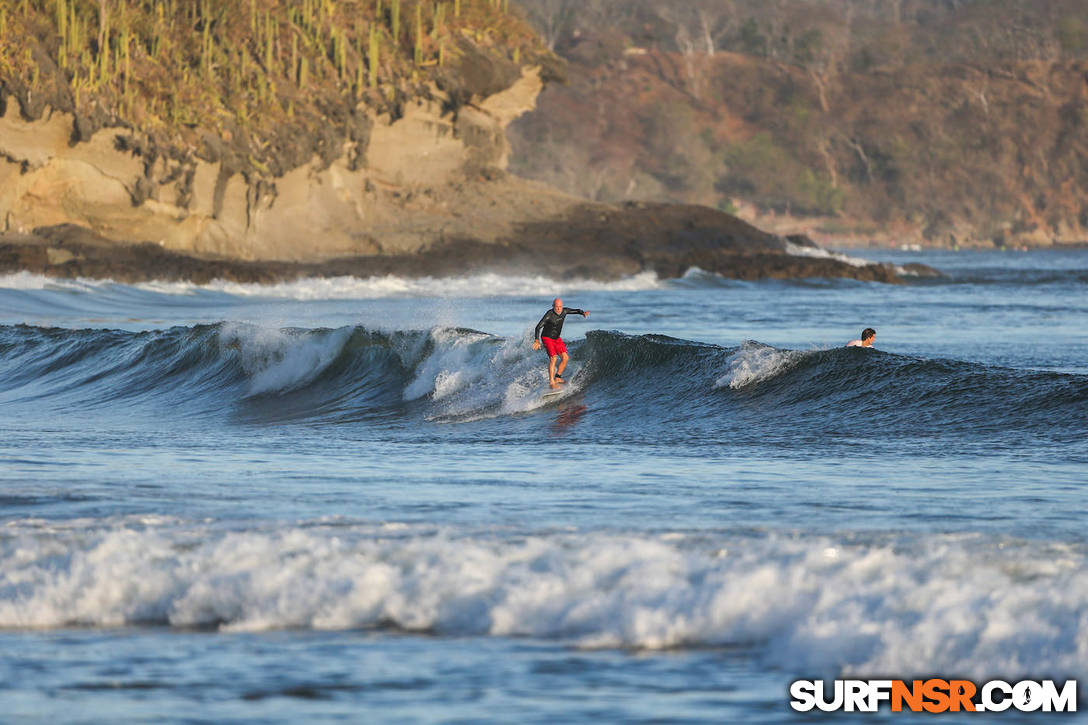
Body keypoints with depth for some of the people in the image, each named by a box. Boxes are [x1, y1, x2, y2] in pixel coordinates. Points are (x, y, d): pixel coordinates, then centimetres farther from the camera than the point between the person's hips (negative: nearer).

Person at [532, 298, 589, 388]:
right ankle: (551, 382, -21)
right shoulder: (549, 314, -24)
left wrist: (583, 313, -18)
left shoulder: (564, 311, -7)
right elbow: (538, 327, -25)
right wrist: (537, 340, -37)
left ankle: (557, 378, 14)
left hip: (557, 338, 7)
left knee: (565, 358, -1)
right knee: (553, 358, -20)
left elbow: (576, 311, 6)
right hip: (547, 338, -7)